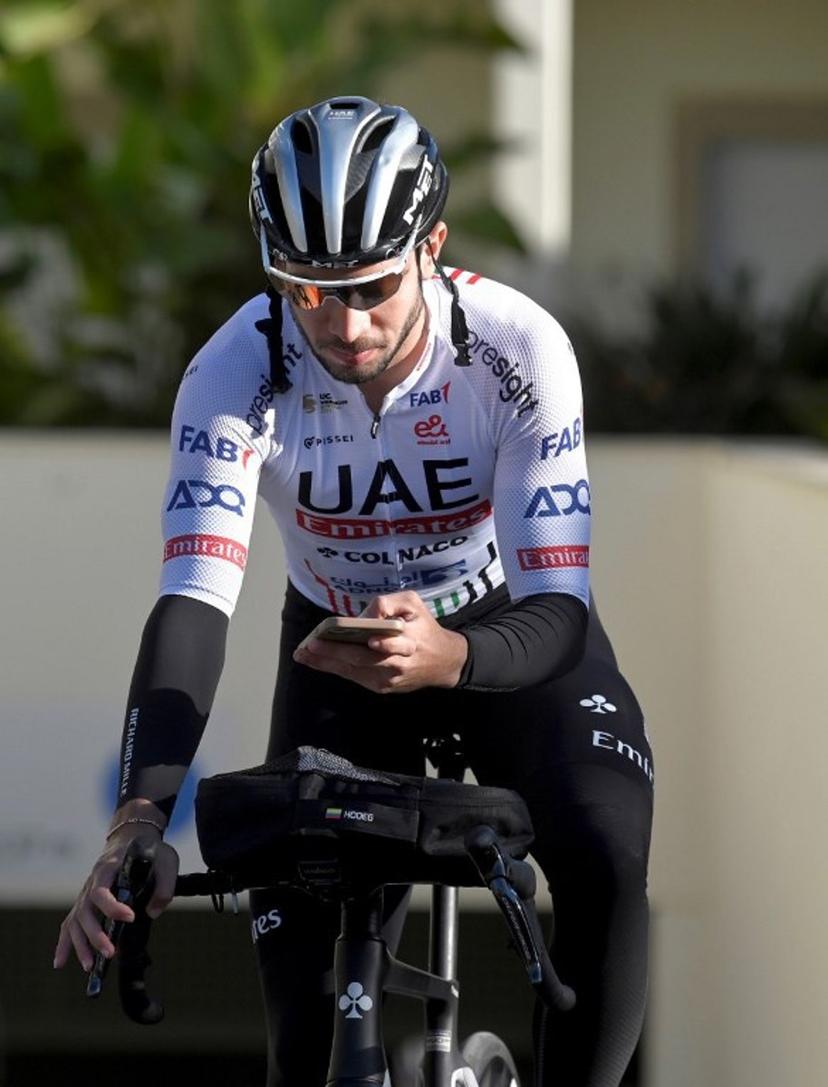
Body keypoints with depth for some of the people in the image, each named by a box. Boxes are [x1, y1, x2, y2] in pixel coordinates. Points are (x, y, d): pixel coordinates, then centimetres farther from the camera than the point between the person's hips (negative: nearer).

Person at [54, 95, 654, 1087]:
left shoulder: (519, 350, -31)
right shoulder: (237, 374, -29)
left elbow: (558, 612, -34)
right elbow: (191, 605, -38)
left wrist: (445, 658, -58)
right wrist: (138, 819, -54)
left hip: (507, 634, -1)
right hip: (337, 639, 1)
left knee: (604, 857, -30)